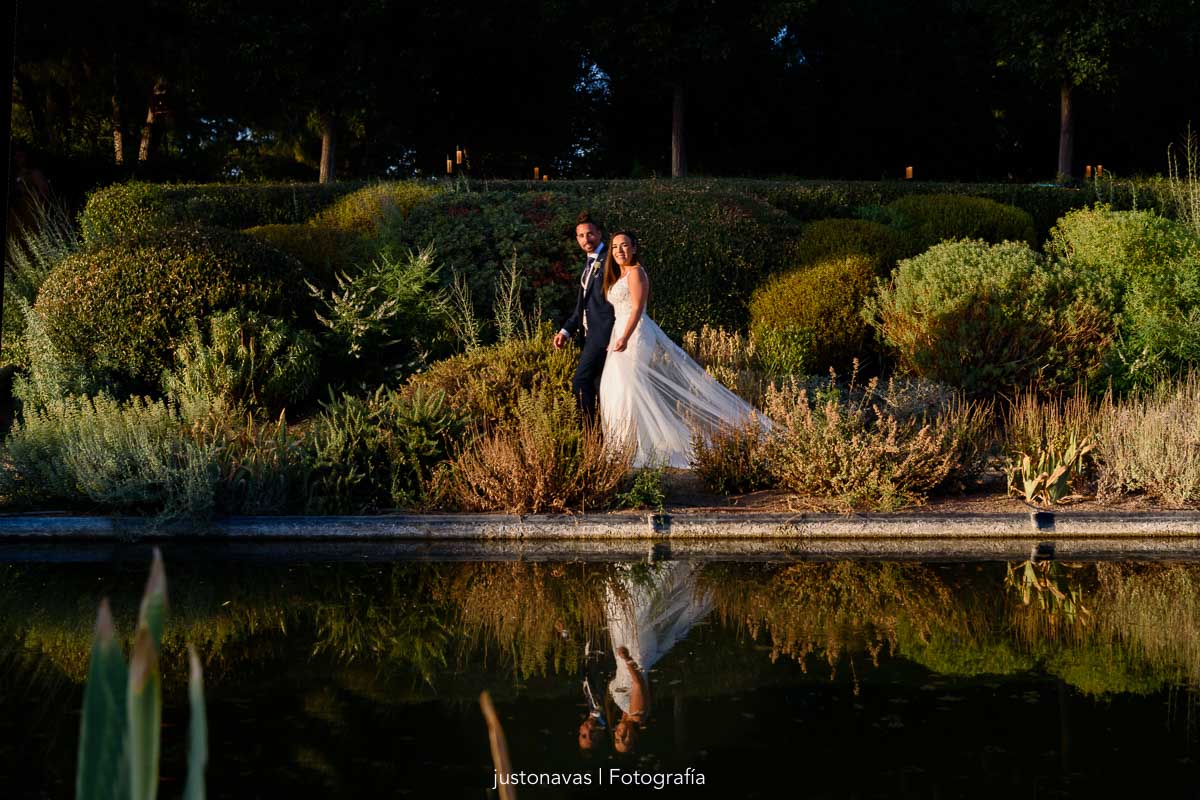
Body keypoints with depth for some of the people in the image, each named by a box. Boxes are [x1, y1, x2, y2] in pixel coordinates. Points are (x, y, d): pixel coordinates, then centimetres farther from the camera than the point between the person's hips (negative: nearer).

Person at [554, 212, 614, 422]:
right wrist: (567, 330, 12)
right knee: (597, 384, 12)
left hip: (603, 333, -10)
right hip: (592, 334, 10)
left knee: (581, 382, -12)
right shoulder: (590, 263, 18)